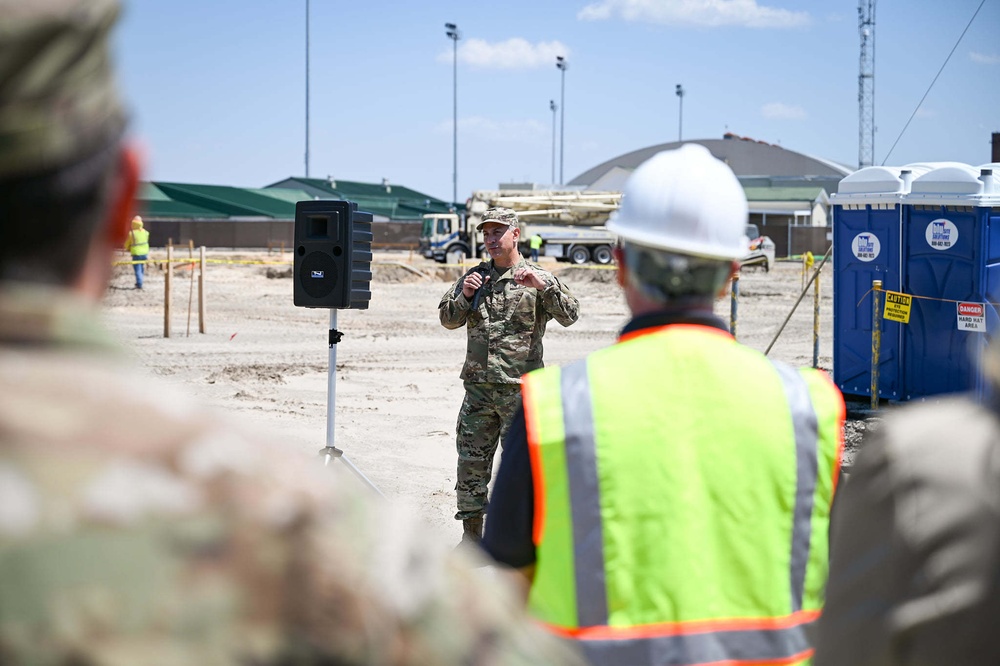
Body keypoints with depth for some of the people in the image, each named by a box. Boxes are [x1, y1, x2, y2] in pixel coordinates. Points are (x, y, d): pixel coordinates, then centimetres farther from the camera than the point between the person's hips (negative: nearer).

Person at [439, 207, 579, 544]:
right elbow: (448, 319, 9)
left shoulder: (538, 278, 2)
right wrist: (464, 295, -9)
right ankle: (471, 535, 16)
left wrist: (544, 285, -23)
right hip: (478, 387, 4)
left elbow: (569, 315, -10)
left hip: (520, 389, -4)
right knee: (471, 462, 6)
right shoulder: (474, 276, 13)